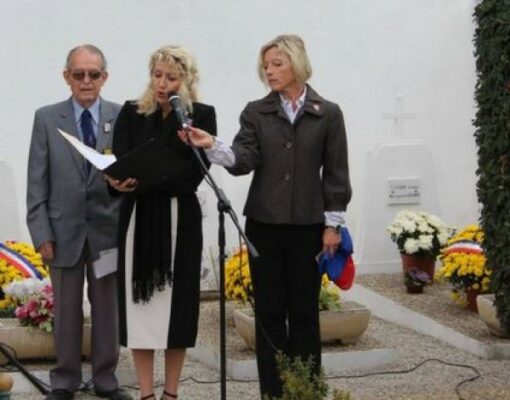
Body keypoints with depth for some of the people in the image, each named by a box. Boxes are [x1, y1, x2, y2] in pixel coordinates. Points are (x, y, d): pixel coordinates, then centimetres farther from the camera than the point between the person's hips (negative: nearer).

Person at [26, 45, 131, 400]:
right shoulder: (47, 119, 2)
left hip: (108, 228, 0)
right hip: (64, 228, 0)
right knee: (66, 309, 9)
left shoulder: (122, 117, 1)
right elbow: (37, 181, 1)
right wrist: (41, 233, -4)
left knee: (108, 307, 8)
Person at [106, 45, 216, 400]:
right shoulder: (131, 113, 6)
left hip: (180, 219, -1)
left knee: (176, 302, 3)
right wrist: (119, 181, -29)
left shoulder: (202, 115, -1)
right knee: (140, 301, 1)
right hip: (138, 217, 2)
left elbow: (194, 173, -10)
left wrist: (143, 179, -23)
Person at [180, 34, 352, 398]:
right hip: (264, 224, 1)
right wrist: (211, 146, -26)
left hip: (307, 225, -1)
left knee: (304, 310, 5)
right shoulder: (256, 112, 4)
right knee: (269, 310, 4)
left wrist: (333, 224, -2)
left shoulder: (328, 113, 0)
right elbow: (244, 160, -8)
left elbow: (335, 173, 1)